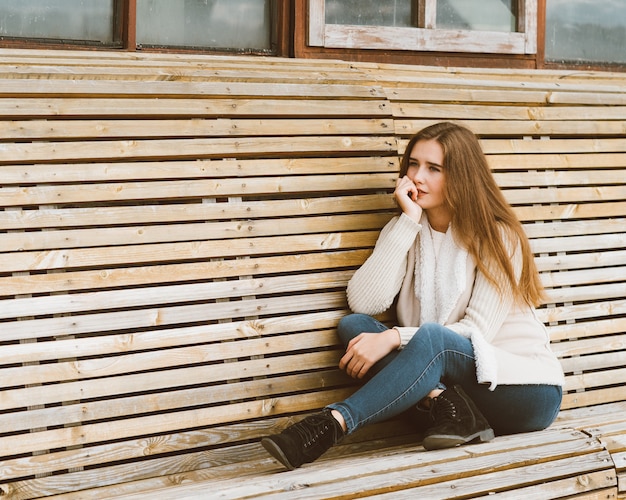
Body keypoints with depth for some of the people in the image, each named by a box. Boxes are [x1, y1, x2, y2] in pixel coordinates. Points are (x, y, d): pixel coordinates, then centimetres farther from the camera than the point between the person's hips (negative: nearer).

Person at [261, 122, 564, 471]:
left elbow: (479, 330, -16)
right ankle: (443, 403, -31)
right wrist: (408, 221, -15)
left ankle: (330, 425, -43)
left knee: (431, 338, -35)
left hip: (526, 388, -5)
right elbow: (364, 303, -11)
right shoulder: (407, 231, 7)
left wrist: (393, 338, -27)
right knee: (354, 325, -15)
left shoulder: (498, 236, -7)